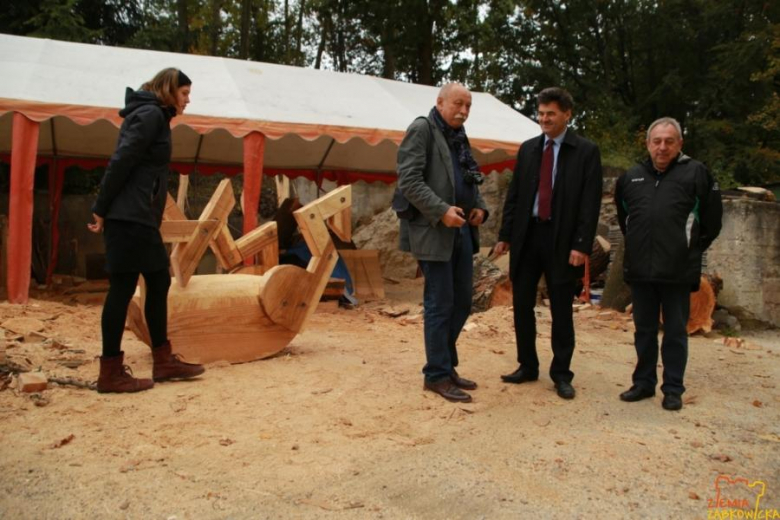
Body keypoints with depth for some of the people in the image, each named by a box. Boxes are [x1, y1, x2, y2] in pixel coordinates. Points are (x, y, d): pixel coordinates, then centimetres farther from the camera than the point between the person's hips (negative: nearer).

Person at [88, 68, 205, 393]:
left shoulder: (155, 116, 22)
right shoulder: (150, 114, -8)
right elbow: (121, 162, -16)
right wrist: (101, 209, -15)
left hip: (141, 217, 10)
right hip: (129, 217, -10)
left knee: (159, 282, 11)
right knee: (123, 288, -6)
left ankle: (163, 361, 19)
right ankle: (111, 373, 1)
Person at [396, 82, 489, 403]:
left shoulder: (459, 137, 18)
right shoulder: (422, 129, -7)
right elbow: (408, 180, -16)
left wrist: (480, 207, 4)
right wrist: (441, 211, -23)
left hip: (462, 231, 8)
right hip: (434, 231, -8)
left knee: (461, 303, 12)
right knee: (440, 304, -2)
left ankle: (447, 366, 26)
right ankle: (437, 375, 10)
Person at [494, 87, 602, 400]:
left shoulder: (586, 151, -2)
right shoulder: (527, 149, 10)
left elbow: (590, 203, -7)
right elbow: (513, 195, 11)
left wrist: (581, 245, -15)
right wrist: (505, 235, 6)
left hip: (561, 241, -4)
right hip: (527, 236, 4)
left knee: (561, 311, 5)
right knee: (522, 305, 8)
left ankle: (561, 374, 17)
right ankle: (527, 366, 23)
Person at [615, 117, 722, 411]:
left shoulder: (696, 174, -3)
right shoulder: (631, 177, 8)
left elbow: (712, 220, 2)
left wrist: (691, 250, 5)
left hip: (678, 271, -3)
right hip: (640, 270, 4)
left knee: (675, 332, 6)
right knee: (644, 331, 13)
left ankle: (673, 389, 18)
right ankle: (643, 383, 26)